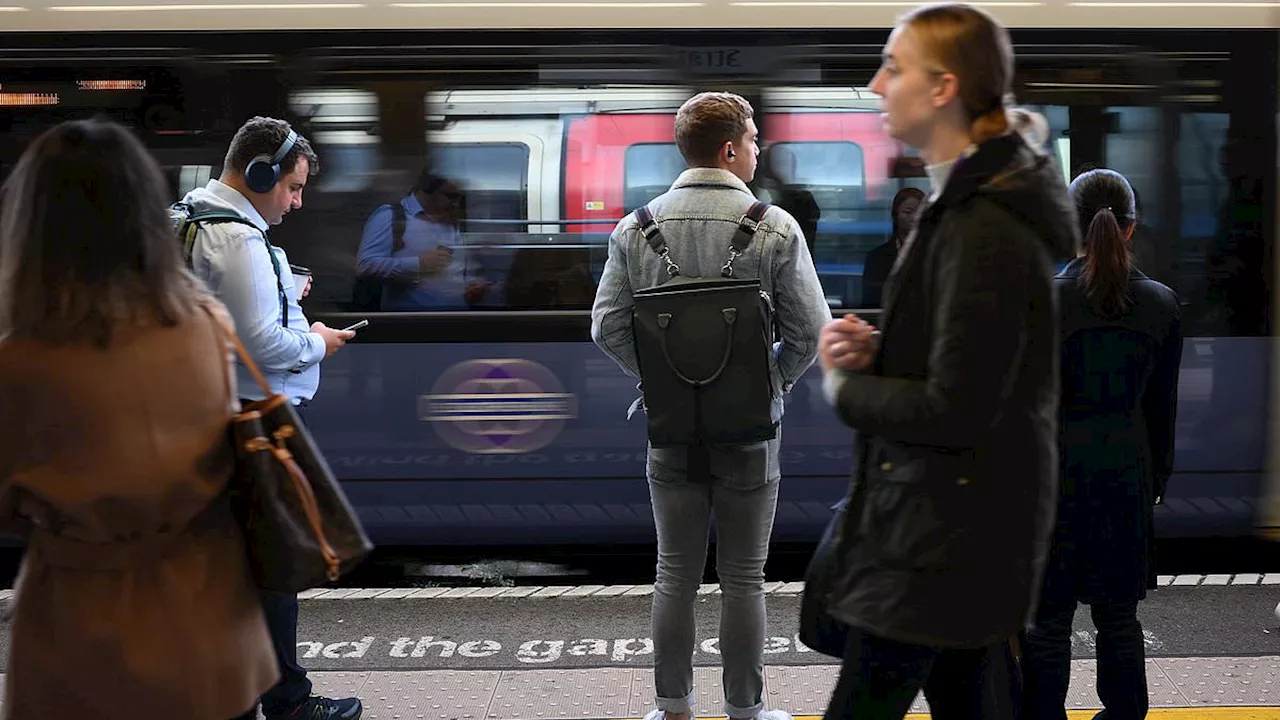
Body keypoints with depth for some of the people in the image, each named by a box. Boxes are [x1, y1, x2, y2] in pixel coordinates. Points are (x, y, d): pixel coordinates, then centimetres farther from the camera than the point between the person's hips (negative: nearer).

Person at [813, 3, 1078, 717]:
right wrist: (879, 348, 1)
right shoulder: (973, 200, 10)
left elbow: (953, 412, -24)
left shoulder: (986, 230, -23)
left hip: (941, 537, -10)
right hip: (973, 524, 10)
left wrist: (843, 385, -9)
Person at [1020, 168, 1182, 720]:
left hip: (1053, 472, -4)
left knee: (1047, 617, 5)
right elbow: (1163, 406, 8)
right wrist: (1157, 478, 18)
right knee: (1118, 614, 15)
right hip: (1125, 474, 4)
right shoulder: (1161, 304, 1)